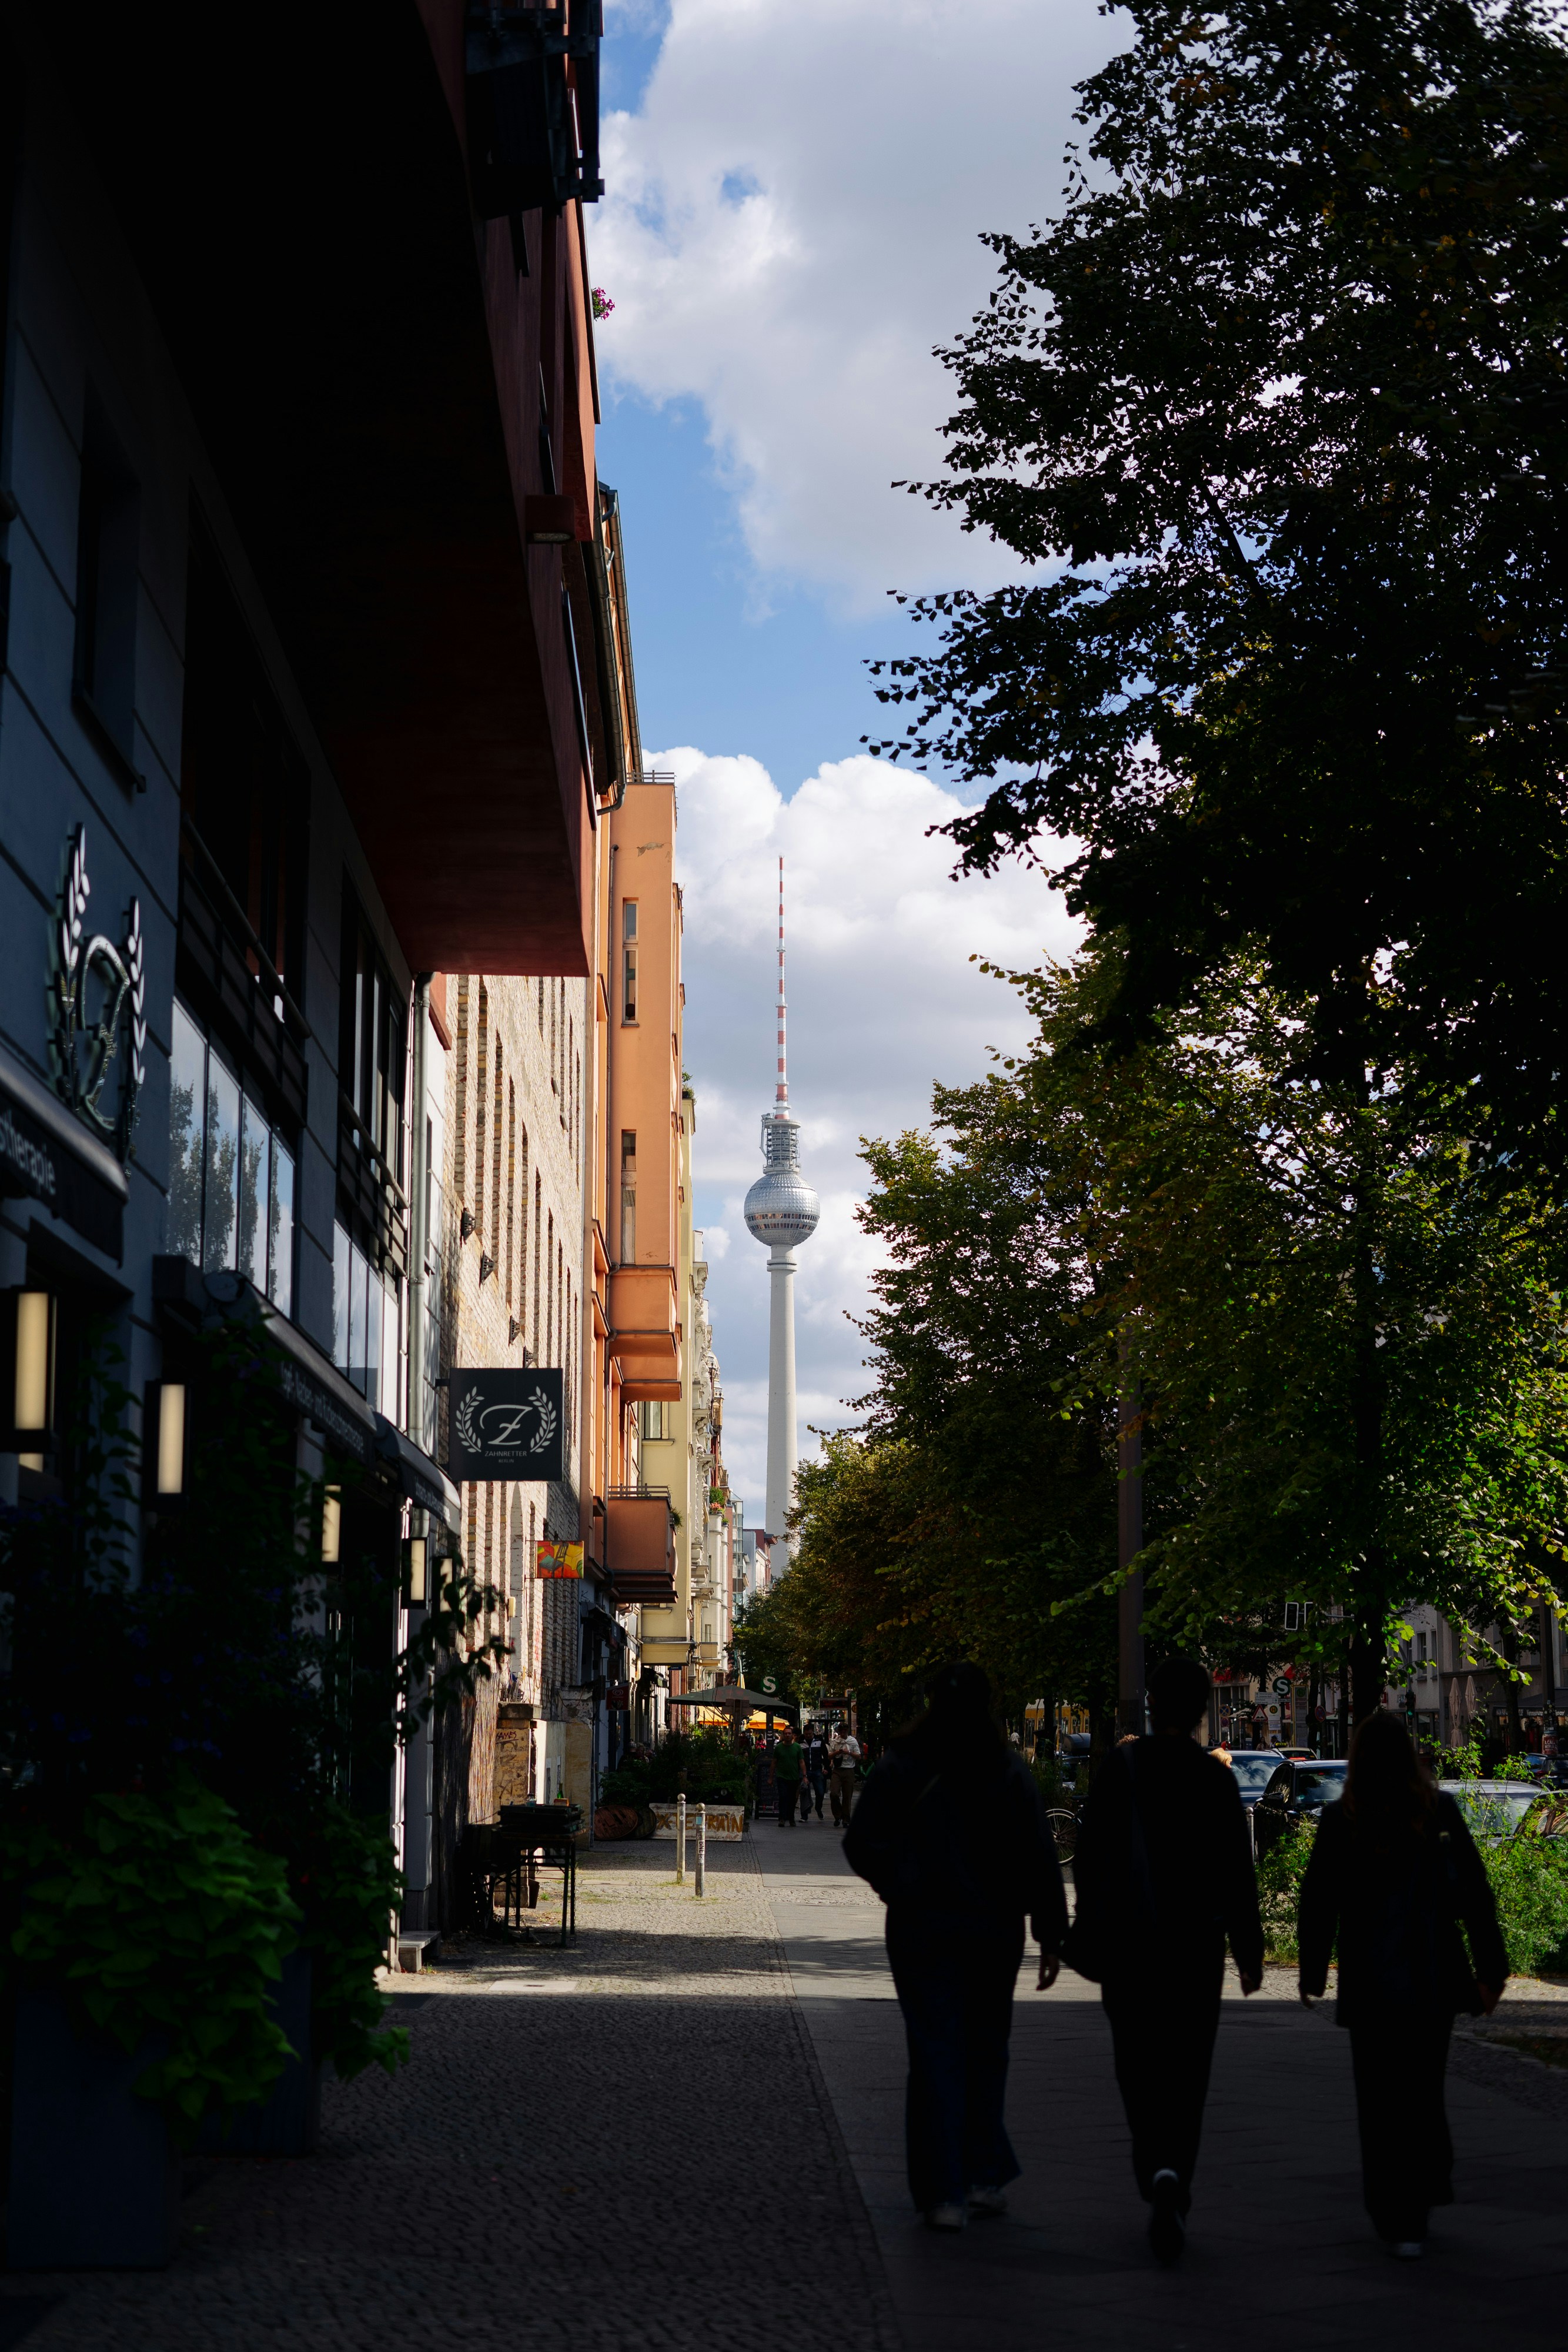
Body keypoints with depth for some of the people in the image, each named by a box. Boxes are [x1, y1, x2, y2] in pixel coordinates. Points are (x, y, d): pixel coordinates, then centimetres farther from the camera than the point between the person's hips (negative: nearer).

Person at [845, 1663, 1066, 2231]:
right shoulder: (1012, 1772, -3)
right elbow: (1040, 1858, -4)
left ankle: (945, 2194, -2)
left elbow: (861, 1845, -3)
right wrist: (1051, 1934, 0)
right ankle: (987, 2175, 17)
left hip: (920, 1929, -1)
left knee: (935, 2055, 2)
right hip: (994, 1929, 1)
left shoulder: (900, 1769, -4)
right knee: (985, 2050, 16)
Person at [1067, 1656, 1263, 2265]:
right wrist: (1249, 1951, 5)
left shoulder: (1119, 1768, -5)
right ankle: (1172, 2180, -8)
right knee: (1186, 2076, 6)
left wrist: (1091, 1935, 10)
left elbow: (1089, 1857, -2)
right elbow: (1237, 1873, -4)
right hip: (1197, 1944, 0)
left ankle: (1156, 2164, 1)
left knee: (1139, 2064, 16)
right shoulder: (1218, 1780, -6)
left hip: (1129, 1943, 0)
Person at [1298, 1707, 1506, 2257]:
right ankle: (1429, 2185, 25)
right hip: (1435, 1980, 2)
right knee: (1424, 2089, 20)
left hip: (1371, 1983, -2)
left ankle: (1400, 2222, 3)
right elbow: (1475, 1893, -1)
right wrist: (1490, 1969, 5)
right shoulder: (1440, 1811, -2)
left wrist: (1312, 1972, 9)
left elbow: (1318, 1903, -2)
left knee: (1383, 2102, 3)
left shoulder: (1339, 1821, -7)